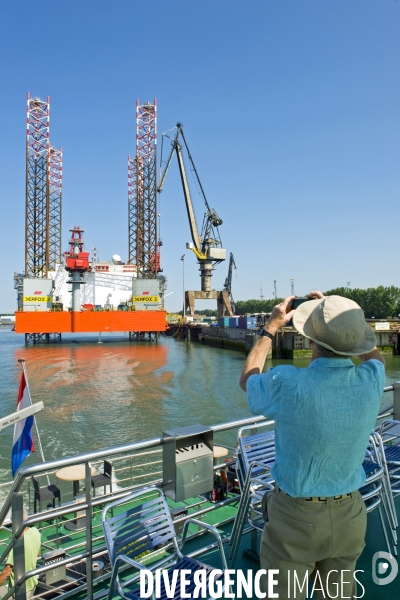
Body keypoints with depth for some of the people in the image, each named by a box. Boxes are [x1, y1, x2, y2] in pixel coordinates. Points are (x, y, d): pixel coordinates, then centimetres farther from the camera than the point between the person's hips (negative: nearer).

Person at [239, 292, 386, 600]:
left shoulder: (288, 384, -28)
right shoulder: (371, 381, -17)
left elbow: (247, 380, -2)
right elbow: (375, 356, 11)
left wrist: (271, 327, 4)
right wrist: (340, 315, 13)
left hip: (295, 515, -3)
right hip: (349, 515, 4)